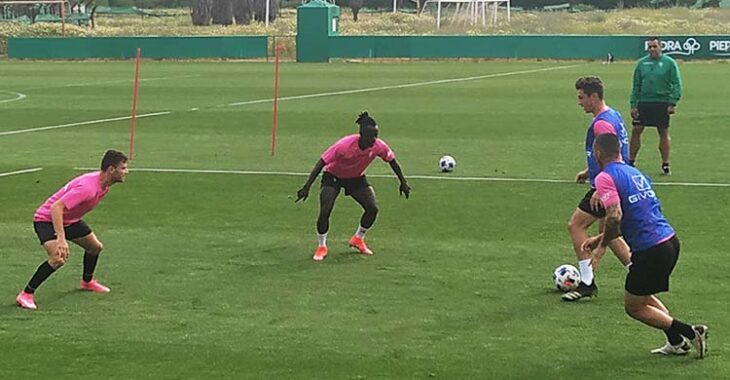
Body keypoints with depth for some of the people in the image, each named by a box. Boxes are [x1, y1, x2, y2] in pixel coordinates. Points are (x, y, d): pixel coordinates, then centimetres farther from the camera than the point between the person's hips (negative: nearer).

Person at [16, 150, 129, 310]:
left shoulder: (104, 185, -6)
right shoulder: (88, 187, -36)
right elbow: (56, 207, -40)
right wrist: (61, 239, -48)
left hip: (70, 219, 9)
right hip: (47, 219, -9)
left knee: (96, 247, 18)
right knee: (58, 258, -28)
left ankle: (87, 281, 45)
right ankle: (26, 295, -17)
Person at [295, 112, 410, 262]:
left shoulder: (379, 146, -24)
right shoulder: (344, 145, -36)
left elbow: (392, 161, -2)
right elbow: (321, 163, -31)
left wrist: (403, 182, 6)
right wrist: (306, 187, -33)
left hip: (357, 178, 4)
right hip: (333, 177, -4)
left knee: (373, 208, -11)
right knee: (325, 211, -19)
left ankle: (358, 239, 17)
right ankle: (322, 247, 4)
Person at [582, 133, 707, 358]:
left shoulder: (605, 178, -11)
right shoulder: (635, 173, 17)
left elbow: (615, 217, -24)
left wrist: (601, 245, -7)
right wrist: (599, 238, 24)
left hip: (650, 250, -9)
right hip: (670, 240, 9)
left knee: (633, 307, 10)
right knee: (643, 296, 28)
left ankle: (690, 333, 4)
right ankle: (677, 342, 22)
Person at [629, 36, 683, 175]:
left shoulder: (669, 63, -1)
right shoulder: (641, 63, 8)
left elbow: (676, 84, -3)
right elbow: (636, 86, 11)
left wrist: (673, 103, -12)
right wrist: (633, 105, 3)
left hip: (662, 103, -3)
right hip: (643, 102, 3)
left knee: (664, 133, 3)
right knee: (636, 131, 0)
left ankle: (665, 164, 11)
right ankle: (630, 162, 10)